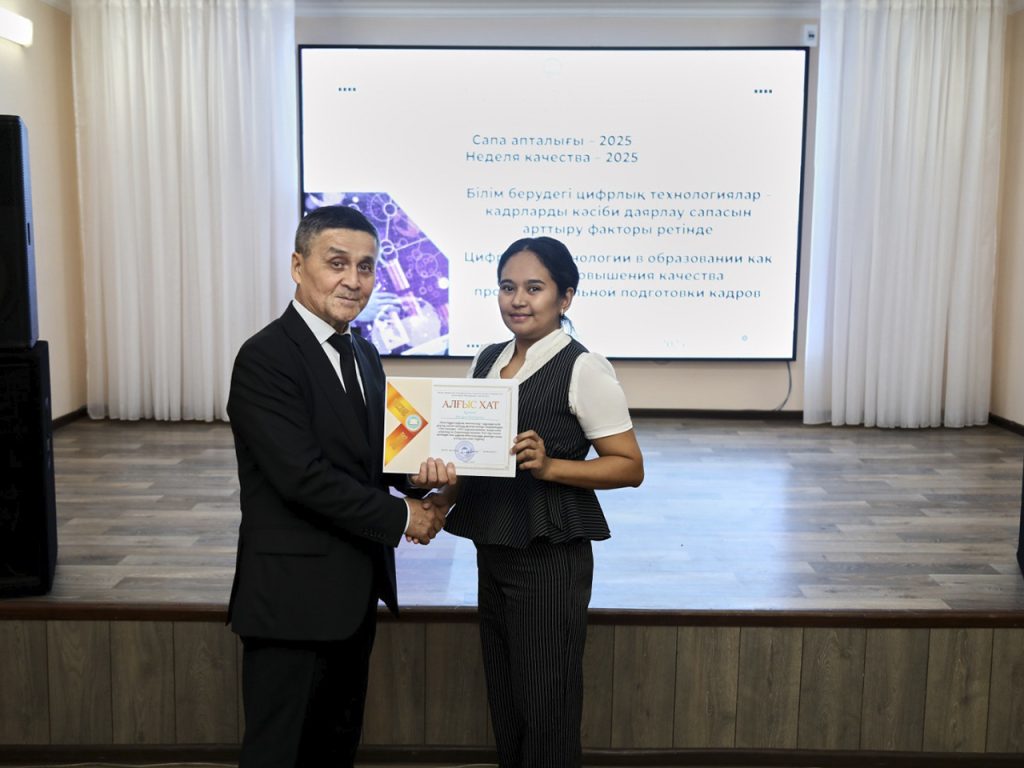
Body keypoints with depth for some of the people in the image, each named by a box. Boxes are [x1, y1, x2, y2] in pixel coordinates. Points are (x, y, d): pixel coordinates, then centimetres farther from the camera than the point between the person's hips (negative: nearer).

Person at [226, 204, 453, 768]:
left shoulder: (364, 355, 10)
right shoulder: (265, 358, -17)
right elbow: (303, 477, -23)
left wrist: (415, 472, -8)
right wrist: (401, 517, -15)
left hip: (354, 590, 8)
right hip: (294, 595, -8)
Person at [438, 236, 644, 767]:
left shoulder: (583, 369, -12)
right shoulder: (488, 360, 8)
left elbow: (629, 466, -11)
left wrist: (548, 465, -23)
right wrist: (442, 502, 1)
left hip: (550, 557, -6)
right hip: (492, 548, 7)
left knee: (546, 707, 5)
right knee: (503, 702, 17)